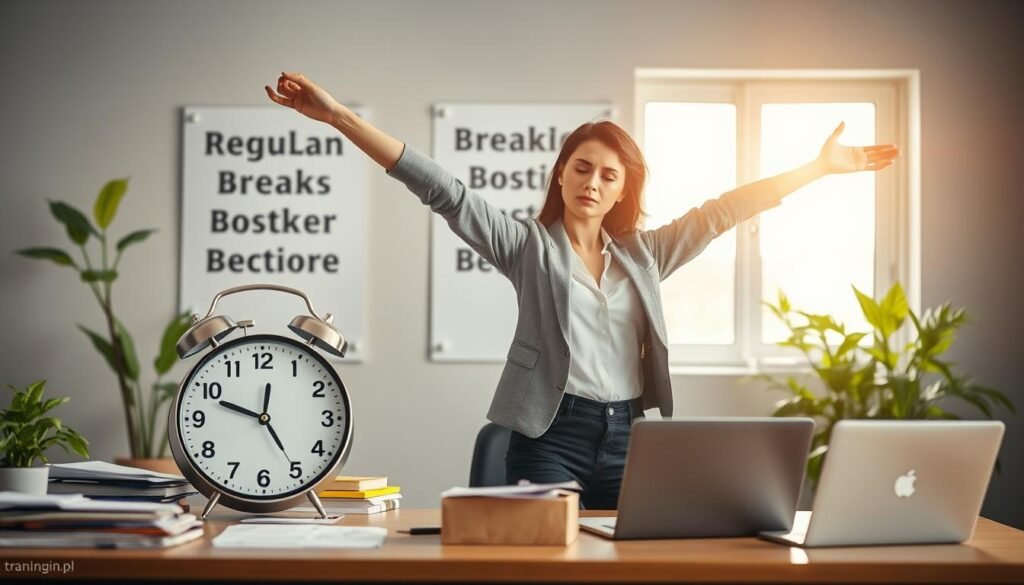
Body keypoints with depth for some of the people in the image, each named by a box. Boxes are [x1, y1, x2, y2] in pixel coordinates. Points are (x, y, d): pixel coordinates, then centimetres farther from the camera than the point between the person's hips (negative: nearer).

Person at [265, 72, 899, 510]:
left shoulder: (644, 253, 13)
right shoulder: (530, 245, 2)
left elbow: (723, 211, 16)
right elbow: (443, 189, -5)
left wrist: (819, 167, 18)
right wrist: (338, 116, -13)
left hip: (626, 436, 4)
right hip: (551, 436, -4)